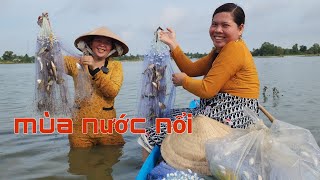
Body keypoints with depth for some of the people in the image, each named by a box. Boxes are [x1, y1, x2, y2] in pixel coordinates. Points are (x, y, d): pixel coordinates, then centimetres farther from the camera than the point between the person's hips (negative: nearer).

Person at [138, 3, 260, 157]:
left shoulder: (234, 48, -15)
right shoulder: (220, 50, 16)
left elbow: (207, 90, -20)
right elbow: (191, 69, 10)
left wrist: (183, 80, -3)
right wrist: (173, 44, 3)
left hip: (230, 117, -11)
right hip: (219, 110, 11)